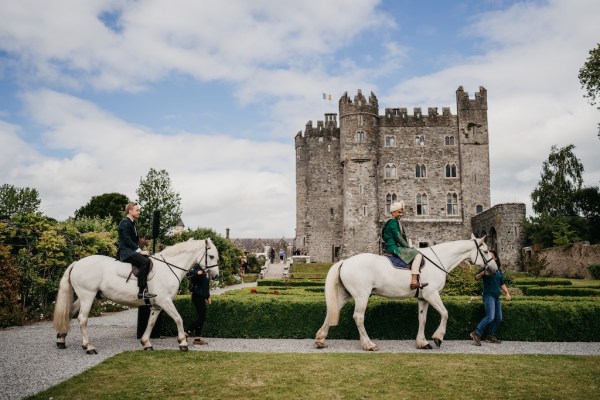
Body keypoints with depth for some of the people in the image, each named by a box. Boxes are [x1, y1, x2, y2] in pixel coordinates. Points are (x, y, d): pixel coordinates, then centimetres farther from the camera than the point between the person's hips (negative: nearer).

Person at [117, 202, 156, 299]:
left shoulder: (131, 223, 20)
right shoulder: (125, 223, -10)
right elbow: (127, 240, -19)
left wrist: (140, 250, 7)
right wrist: (139, 251, -20)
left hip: (132, 251, 10)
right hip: (125, 252, -10)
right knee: (145, 261, -28)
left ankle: (145, 288, -1)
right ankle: (142, 291, -30)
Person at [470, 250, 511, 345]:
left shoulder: (499, 270, 15)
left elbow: (502, 284, 22)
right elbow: (476, 277, -16)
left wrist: (507, 293, 8)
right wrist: (483, 272, -35)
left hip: (496, 296, 8)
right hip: (488, 295, -7)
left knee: (498, 318, 9)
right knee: (490, 317, -19)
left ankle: (491, 336, 20)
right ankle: (476, 333, -14)